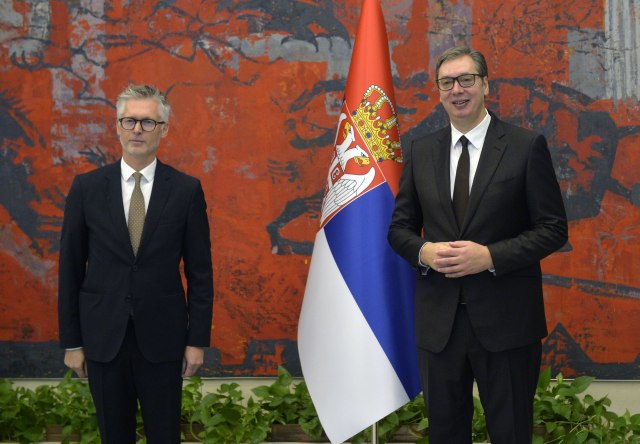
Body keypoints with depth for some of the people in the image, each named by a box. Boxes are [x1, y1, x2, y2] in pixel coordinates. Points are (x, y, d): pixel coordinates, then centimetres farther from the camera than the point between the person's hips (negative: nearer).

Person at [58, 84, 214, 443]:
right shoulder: (86, 187, 0)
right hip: (103, 338, 1)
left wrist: (198, 340, -2)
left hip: (162, 338, -1)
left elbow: (200, 271, 1)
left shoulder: (186, 190, -2)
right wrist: (71, 342, 2)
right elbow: (71, 268, 3)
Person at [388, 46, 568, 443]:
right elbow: (400, 227, 11)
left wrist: (490, 256, -18)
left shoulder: (527, 146, -4)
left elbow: (554, 228, -6)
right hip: (438, 319, 3)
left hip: (506, 320, -3)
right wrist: (423, 251, -11)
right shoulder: (421, 151, 8)